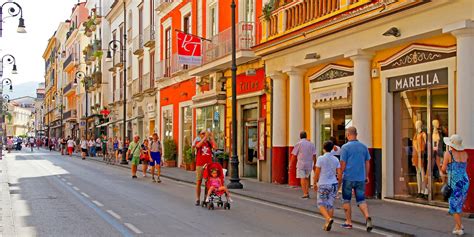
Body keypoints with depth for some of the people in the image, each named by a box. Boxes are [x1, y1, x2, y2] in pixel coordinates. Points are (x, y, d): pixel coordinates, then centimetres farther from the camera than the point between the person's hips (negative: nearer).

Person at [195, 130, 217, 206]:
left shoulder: (209, 143, 9)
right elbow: (198, 145, -20)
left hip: (209, 165, 1)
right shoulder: (198, 143, 5)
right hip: (200, 165, -1)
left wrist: (212, 137, -12)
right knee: (198, 182, 2)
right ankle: (197, 199, 7)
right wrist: (205, 137, -22)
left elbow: (215, 147, -10)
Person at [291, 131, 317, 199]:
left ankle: (305, 194, -7)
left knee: (302, 178, -2)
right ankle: (307, 192, 14)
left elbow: (294, 155, -3)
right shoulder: (311, 144, 6)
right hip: (309, 164, 3)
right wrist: (314, 164, 8)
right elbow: (314, 155, 1)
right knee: (307, 178, 19)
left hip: (301, 163, -3)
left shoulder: (298, 144, -2)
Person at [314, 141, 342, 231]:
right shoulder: (336, 159, 2)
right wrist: (339, 185, 13)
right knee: (330, 205, 11)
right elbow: (339, 174, 1)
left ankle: (329, 219, -15)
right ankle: (327, 224, 14)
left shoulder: (320, 158, -9)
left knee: (321, 204, 7)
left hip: (323, 184, -4)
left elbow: (317, 173, -9)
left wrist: (315, 183, 4)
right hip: (333, 184, 4)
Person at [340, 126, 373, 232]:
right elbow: (367, 163, 10)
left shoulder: (345, 147, -8)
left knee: (346, 200, 11)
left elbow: (343, 164, -9)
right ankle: (367, 217, -15)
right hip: (361, 178, 4)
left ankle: (349, 222, 16)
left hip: (348, 177, -4)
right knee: (361, 200, 8)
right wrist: (366, 176, 19)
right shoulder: (364, 147, 5)